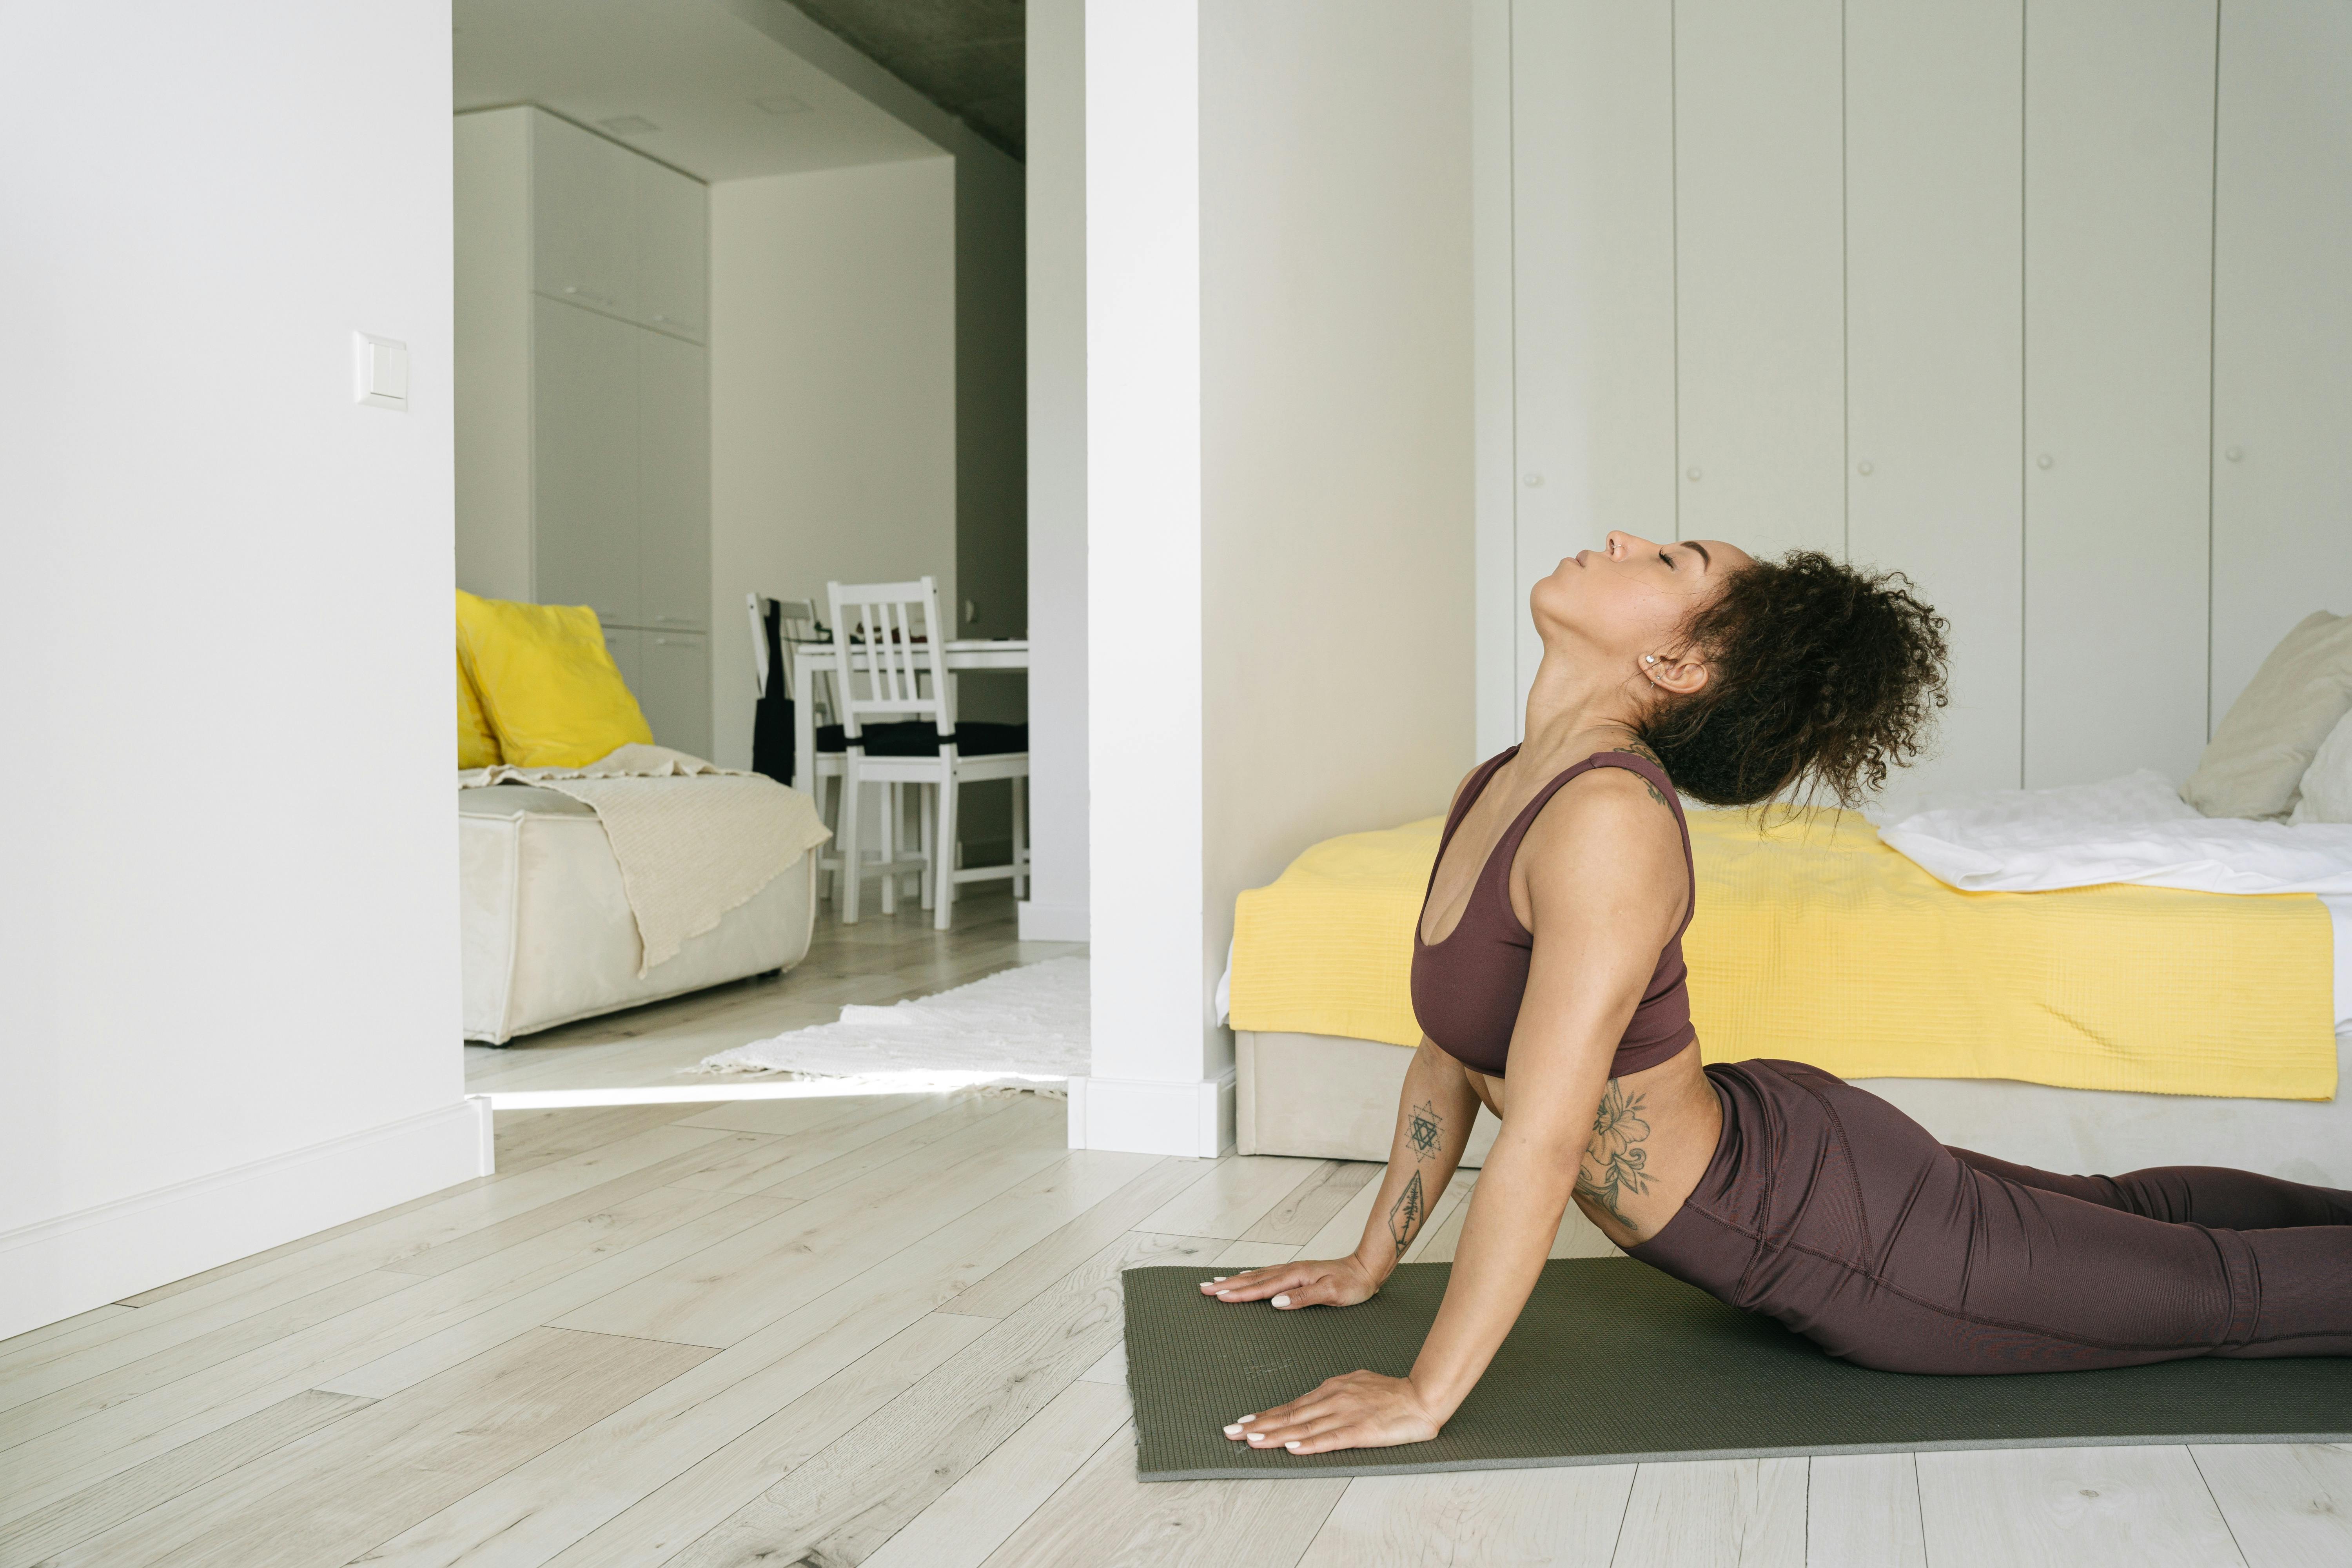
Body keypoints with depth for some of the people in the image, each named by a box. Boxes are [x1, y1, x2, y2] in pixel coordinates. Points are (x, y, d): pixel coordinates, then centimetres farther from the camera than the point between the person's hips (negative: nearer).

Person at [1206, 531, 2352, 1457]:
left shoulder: (1610, 818, -34)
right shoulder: (1493, 789, -6)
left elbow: (1540, 1145, -35)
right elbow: (1450, 1052, 3)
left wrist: (1424, 1396, -27)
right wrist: (1371, 1263, 8)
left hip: (1837, 1231, -8)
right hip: (1776, 1143, 8)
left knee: (2225, 1288, 15)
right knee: (2124, 1212, 30)